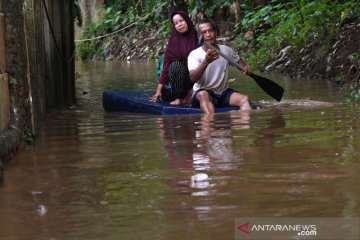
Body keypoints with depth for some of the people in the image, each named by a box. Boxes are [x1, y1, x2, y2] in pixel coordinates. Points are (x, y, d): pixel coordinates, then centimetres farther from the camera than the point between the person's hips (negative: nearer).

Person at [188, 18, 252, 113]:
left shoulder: (226, 50, 4)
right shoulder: (194, 55, -11)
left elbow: (237, 60, 26)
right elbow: (193, 78, -27)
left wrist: (245, 67, 1)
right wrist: (206, 62, -43)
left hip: (224, 92, 4)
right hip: (204, 92, -4)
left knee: (244, 99, -24)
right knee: (203, 95, -39)